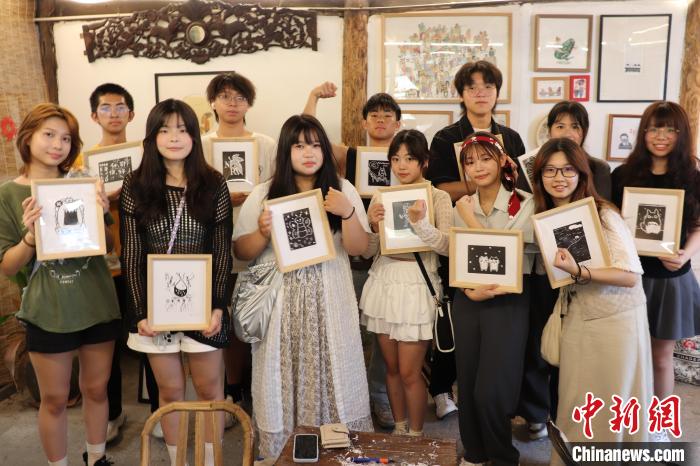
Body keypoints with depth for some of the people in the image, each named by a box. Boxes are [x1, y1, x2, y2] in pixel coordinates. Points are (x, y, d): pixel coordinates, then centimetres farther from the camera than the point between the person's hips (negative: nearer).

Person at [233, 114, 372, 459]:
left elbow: (358, 248, 0)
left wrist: (348, 212, -16)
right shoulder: (263, 194, 4)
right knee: (282, 380, 3)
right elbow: (240, 252, 5)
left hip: (329, 301, 1)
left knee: (332, 376, 3)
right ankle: (282, 451, 23)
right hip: (280, 302, 0)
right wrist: (263, 233, -14)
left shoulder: (343, 190, 6)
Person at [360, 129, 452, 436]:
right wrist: (372, 225, -16)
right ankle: (399, 428, 33)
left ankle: (415, 435, 22)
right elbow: (367, 252, 3)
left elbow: (447, 245, -15)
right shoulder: (381, 197, 6)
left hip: (417, 284, -4)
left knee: (409, 372, 1)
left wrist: (420, 222, -30)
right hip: (384, 282, 4)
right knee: (391, 367, 15)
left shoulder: (438, 197, -3)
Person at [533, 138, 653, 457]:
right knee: (576, 405, 11)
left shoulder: (603, 214, -16)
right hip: (576, 320, 5)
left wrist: (579, 272, -30)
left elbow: (631, 277, -20)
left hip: (617, 320, -5)